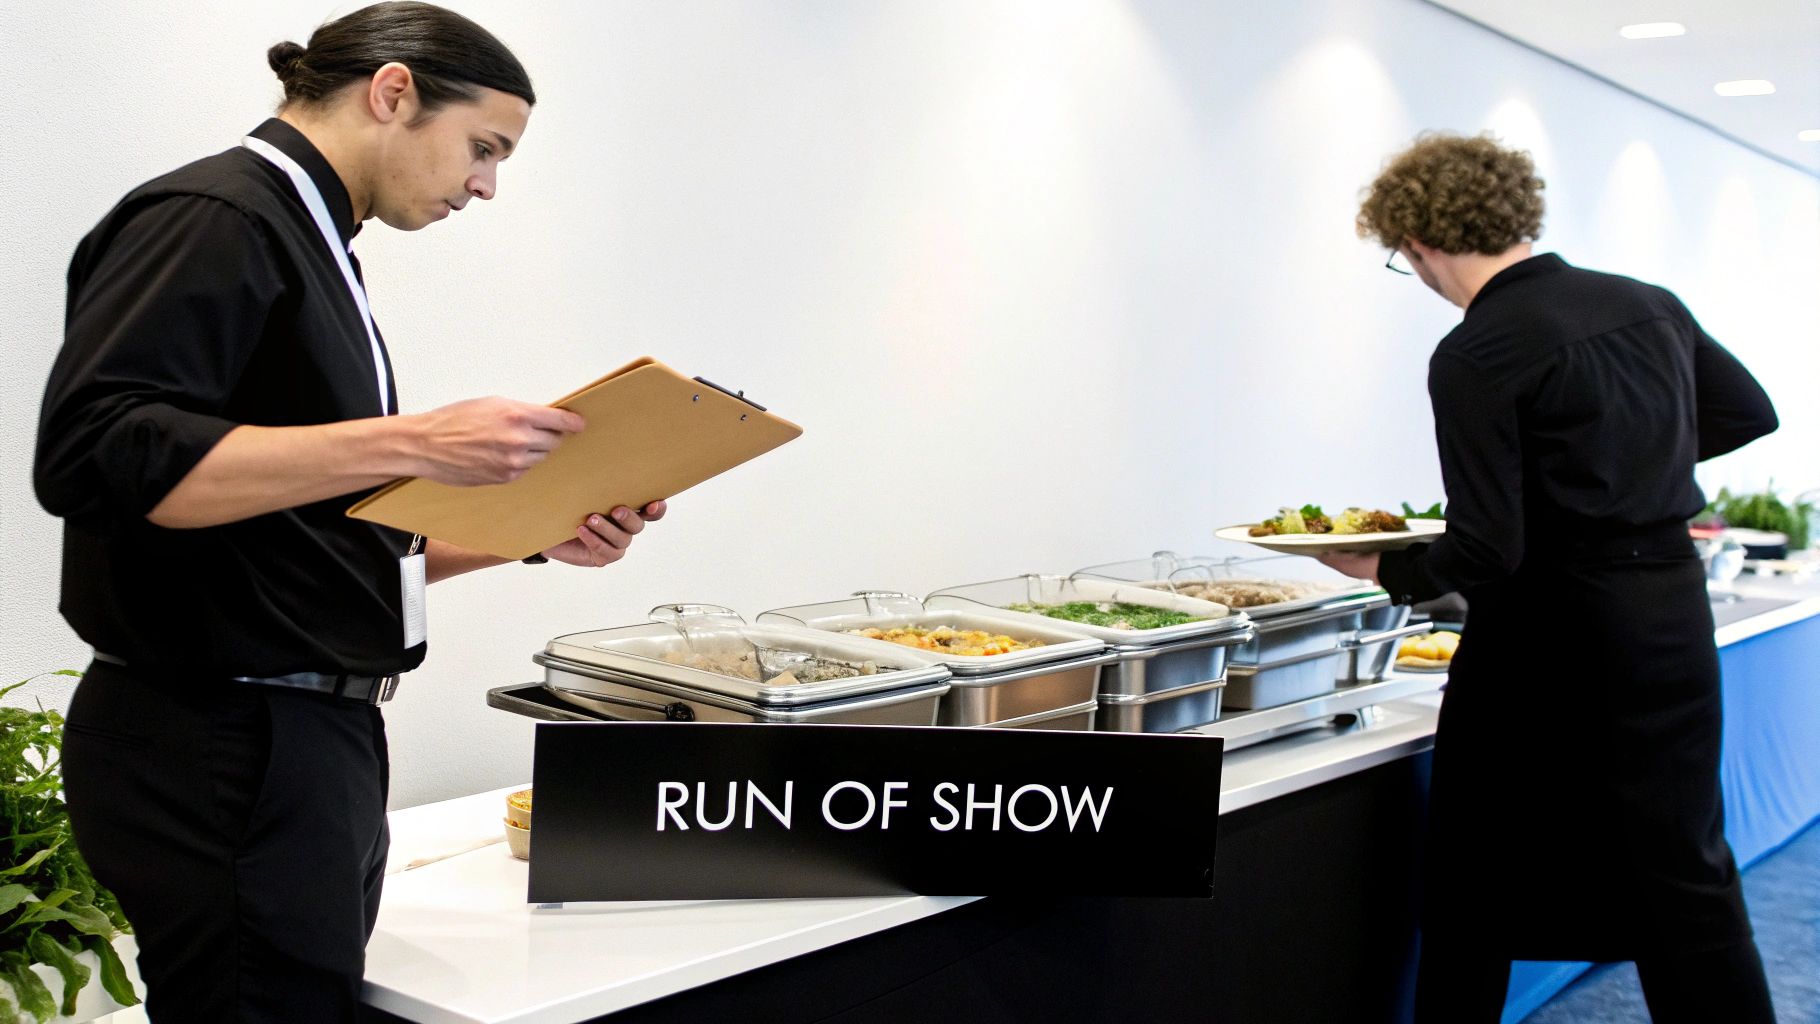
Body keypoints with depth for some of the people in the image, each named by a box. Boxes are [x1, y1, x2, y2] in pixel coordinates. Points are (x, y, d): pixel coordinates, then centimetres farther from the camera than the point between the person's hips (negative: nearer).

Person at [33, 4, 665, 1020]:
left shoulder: (309, 242, 19)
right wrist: (410, 444, -27)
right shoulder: (212, 219, -10)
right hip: (225, 747, -9)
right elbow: (98, 456, -24)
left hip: (314, 736, 9)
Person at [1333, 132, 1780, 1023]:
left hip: (1552, 630, -6)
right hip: (1671, 609, 6)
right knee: (1684, 869, 14)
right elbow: (1748, 413, 19)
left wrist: (1389, 570, -1)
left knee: (1478, 881, 9)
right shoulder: (1649, 304, 4)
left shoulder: (1474, 357, -16)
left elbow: (1485, 552, -18)